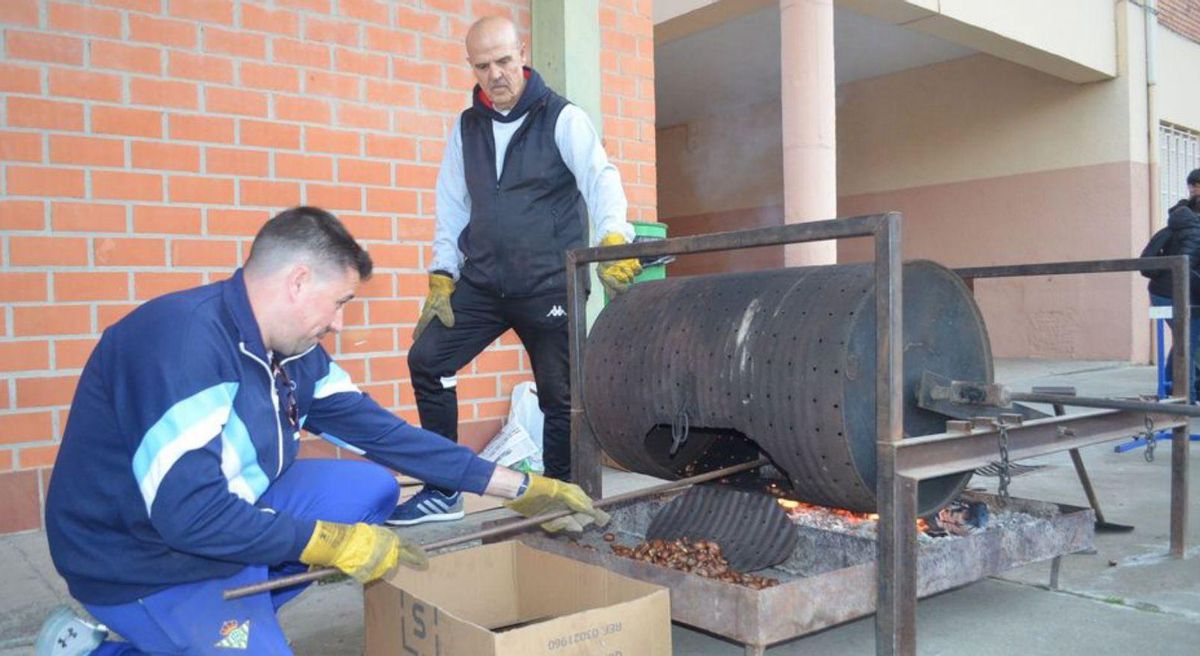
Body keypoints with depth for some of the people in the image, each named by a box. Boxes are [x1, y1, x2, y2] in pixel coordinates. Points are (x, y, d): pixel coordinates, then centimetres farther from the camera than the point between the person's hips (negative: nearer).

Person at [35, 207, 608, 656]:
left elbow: (383, 433, 2)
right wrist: (332, 544, -23)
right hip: (140, 560, -8)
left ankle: (234, 610, 4)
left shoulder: (295, 354, -1)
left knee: (371, 487, -1)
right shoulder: (184, 339, -27)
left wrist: (517, 488, 1)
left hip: (230, 513, 8)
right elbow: (189, 512, -32)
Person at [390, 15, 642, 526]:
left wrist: (612, 235, -38)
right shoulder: (467, 126, 11)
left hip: (549, 286, -4)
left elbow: (599, 176, -19)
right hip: (481, 283, 4)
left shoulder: (562, 118, -3)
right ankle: (443, 491, 7)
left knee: (558, 395, 1)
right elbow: (452, 206, 13)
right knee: (426, 358, -6)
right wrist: (441, 276, 5)